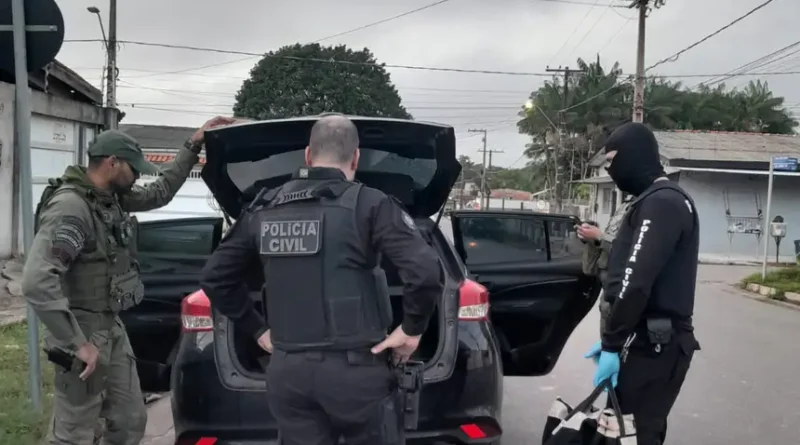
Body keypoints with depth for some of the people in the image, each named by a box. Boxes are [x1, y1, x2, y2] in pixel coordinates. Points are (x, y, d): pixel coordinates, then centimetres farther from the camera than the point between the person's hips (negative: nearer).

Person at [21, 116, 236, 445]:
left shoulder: (113, 197, 6)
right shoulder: (70, 206, -23)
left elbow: (160, 193, 23)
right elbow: (36, 281, -31)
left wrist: (194, 145, 17)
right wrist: (76, 343, -28)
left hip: (113, 329, 9)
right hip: (85, 333, -9)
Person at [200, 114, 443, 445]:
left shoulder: (264, 209, 6)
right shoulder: (369, 204, -10)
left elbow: (214, 277, 14)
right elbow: (426, 272, -21)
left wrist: (257, 329, 17)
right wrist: (412, 328, -6)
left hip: (286, 371, 4)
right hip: (355, 369, -4)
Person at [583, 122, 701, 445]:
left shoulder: (661, 202, -15)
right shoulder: (658, 200, 19)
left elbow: (637, 282, -22)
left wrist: (612, 344, -17)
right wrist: (612, 338, 19)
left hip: (653, 344, -10)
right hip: (652, 339, 10)